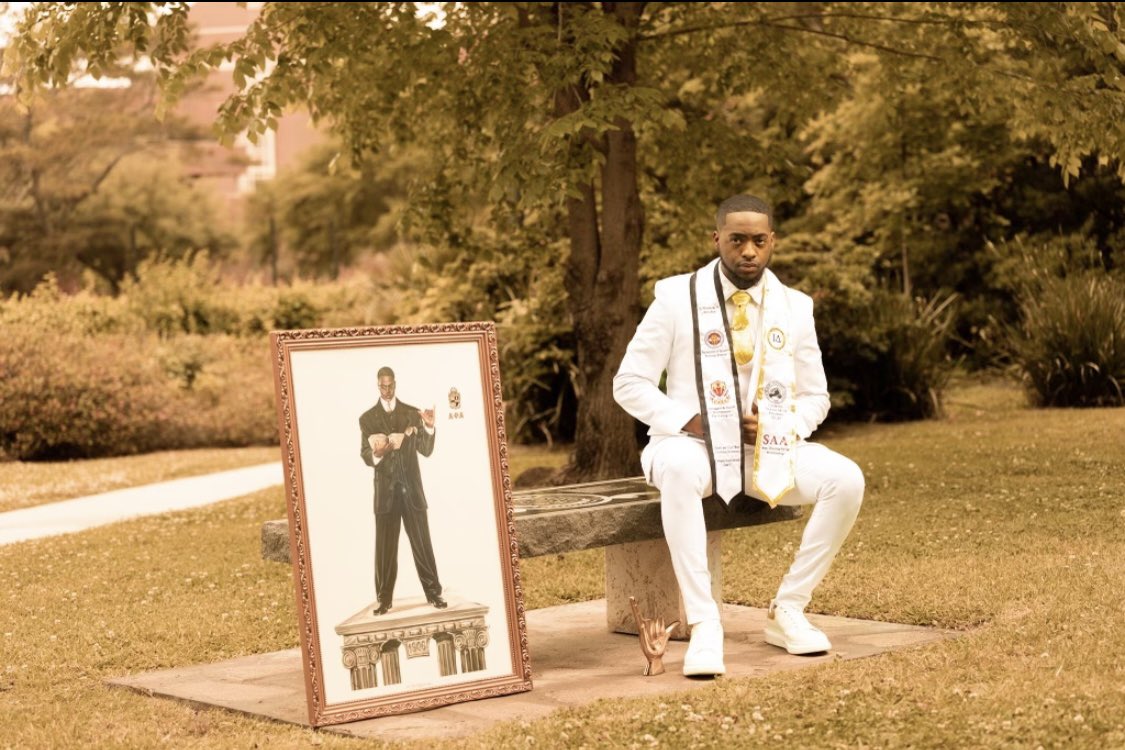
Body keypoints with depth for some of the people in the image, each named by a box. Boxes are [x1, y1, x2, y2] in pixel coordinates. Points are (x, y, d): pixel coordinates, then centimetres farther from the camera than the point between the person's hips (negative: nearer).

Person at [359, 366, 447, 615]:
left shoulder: (412, 413, 8)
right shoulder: (367, 418, 6)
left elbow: (426, 450, 2)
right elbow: (365, 455, 0)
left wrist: (429, 427, -15)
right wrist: (376, 454, -23)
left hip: (412, 487, 1)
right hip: (385, 490, -1)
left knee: (422, 542, 1)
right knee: (385, 546, 1)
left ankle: (433, 592, 7)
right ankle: (384, 599, 5)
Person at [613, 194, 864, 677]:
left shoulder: (795, 307, 6)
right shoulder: (677, 297, -4)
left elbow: (815, 396, 13)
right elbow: (629, 383, -2)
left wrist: (783, 426, -10)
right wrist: (687, 422, -18)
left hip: (770, 450, 4)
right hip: (695, 442, -3)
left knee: (846, 479, -24)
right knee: (679, 470, -40)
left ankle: (787, 610, -10)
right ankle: (704, 624, -36)